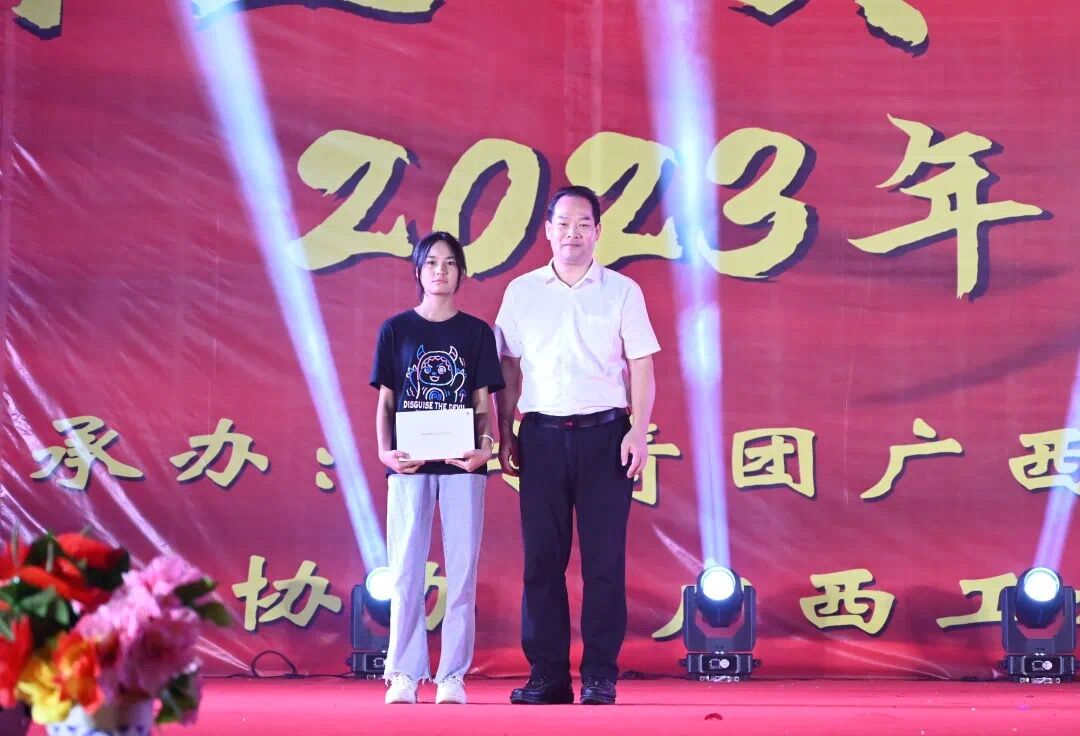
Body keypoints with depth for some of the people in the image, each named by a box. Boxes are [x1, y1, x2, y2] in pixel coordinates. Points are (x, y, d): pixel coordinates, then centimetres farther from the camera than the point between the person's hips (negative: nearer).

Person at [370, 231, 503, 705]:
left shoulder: (476, 332, 9)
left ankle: (453, 675, 4)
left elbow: (483, 403, 7)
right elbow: (385, 402, 7)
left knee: (462, 569, 0)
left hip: (461, 464, 0)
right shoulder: (396, 329, 8)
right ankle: (404, 674, 3)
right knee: (405, 569, -2)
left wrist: (485, 447, -11)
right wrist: (385, 451, -9)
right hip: (410, 465, 0)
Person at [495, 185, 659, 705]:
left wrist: (638, 431, -6)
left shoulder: (622, 292, 5)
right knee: (542, 558, 1)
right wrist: (504, 432, 6)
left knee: (604, 558, -2)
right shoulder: (521, 292, 9)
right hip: (541, 434, 2)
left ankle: (600, 676, 3)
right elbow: (510, 367, 12)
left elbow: (641, 367, 3)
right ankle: (547, 676, 6)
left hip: (604, 433, -1)